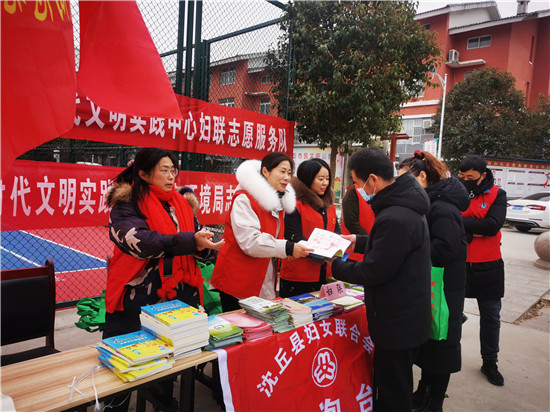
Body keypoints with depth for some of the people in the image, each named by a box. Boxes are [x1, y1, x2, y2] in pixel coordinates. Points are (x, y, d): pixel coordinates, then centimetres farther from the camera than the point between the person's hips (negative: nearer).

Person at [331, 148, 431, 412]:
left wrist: (336, 266, -10)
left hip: (398, 321, -10)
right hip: (407, 315, 10)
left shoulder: (395, 218, -30)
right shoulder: (405, 203, 5)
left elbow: (374, 272, -24)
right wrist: (359, 241, 21)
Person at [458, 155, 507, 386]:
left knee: (491, 317, 13)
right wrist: (476, 228, -22)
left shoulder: (496, 195, -2)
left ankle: (490, 363, 32)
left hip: (488, 268, 1)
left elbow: (493, 225, -17)